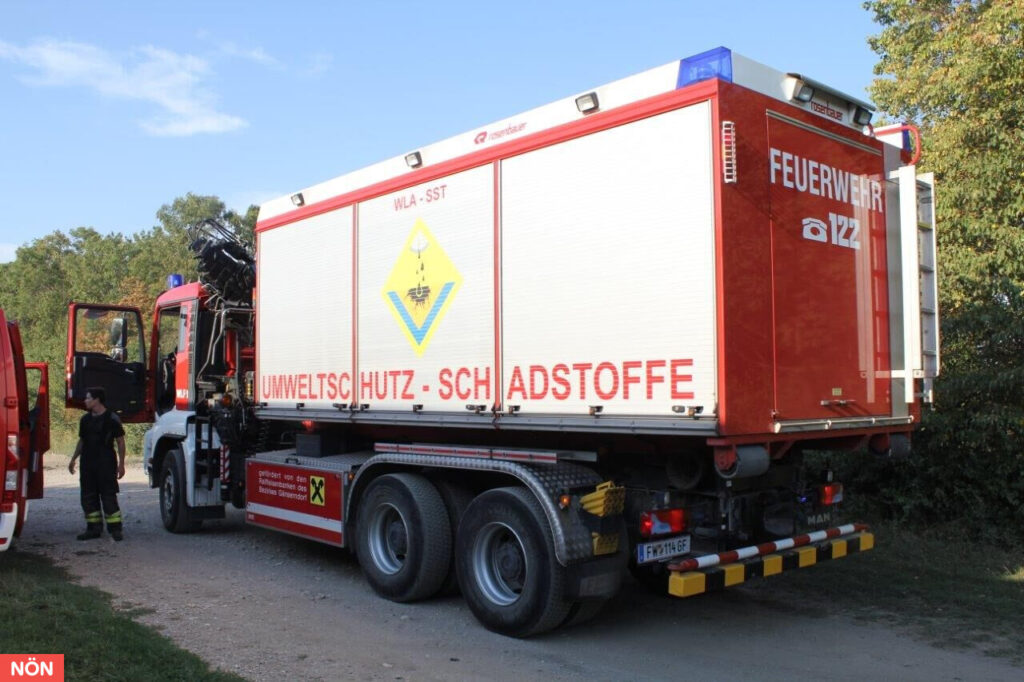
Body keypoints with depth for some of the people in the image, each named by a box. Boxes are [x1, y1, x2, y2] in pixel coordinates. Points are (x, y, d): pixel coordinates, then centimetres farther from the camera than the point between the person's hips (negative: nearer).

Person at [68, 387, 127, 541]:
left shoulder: (111, 419, -6)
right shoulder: (85, 419, 12)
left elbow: (120, 442, -6)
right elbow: (81, 441, 22)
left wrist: (121, 464, -9)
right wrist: (73, 459, 17)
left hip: (106, 464, -6)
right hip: (87, 465, 6)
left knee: (108, 496, -6)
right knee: (88, 497, 7)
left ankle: (115, 528, -1)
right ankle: (94, 528, 16)